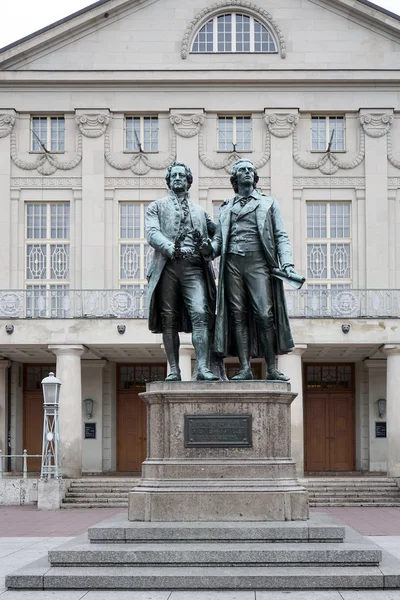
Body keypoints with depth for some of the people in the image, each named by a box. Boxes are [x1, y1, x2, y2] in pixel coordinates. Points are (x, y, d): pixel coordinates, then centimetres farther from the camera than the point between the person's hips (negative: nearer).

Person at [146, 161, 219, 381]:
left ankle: (202, 367, -21)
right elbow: (152, 233, -1)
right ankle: (174, 370, 1)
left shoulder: (199, 211, 25)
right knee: (169, 320, -3)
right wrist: (172, 249, -19)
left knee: (200, 314, -16)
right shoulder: (156, 207, 15)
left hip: (193, 267, 1)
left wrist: (208, 247, -1)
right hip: (167, 267, -1)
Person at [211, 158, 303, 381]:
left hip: (258, 262, -2)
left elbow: (281, 236, 10)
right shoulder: (227, 207, 23)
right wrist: (209, 247, -6)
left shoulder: (268, 203, 17)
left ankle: (272, 369, -10)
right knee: (238, 315, -4)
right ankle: (245, 368, -4)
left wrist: (287, 264, -5)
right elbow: (219, 238, 18)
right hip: (233, 263, 2)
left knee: (264, 315, -13)